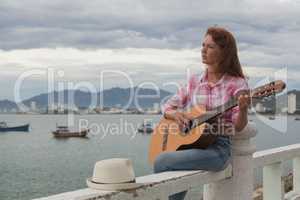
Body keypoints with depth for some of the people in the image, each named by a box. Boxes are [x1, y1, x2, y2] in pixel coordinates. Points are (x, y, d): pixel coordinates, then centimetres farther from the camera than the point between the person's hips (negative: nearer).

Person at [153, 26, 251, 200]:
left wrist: (243, 109, -27)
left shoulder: (237, 84, -2)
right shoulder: (194, 81, 10)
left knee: (162, 161, -22)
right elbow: (168, 107, 14)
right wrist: (176, 114, -8)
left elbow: (238, 127, -6)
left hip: (218, 148, -4)